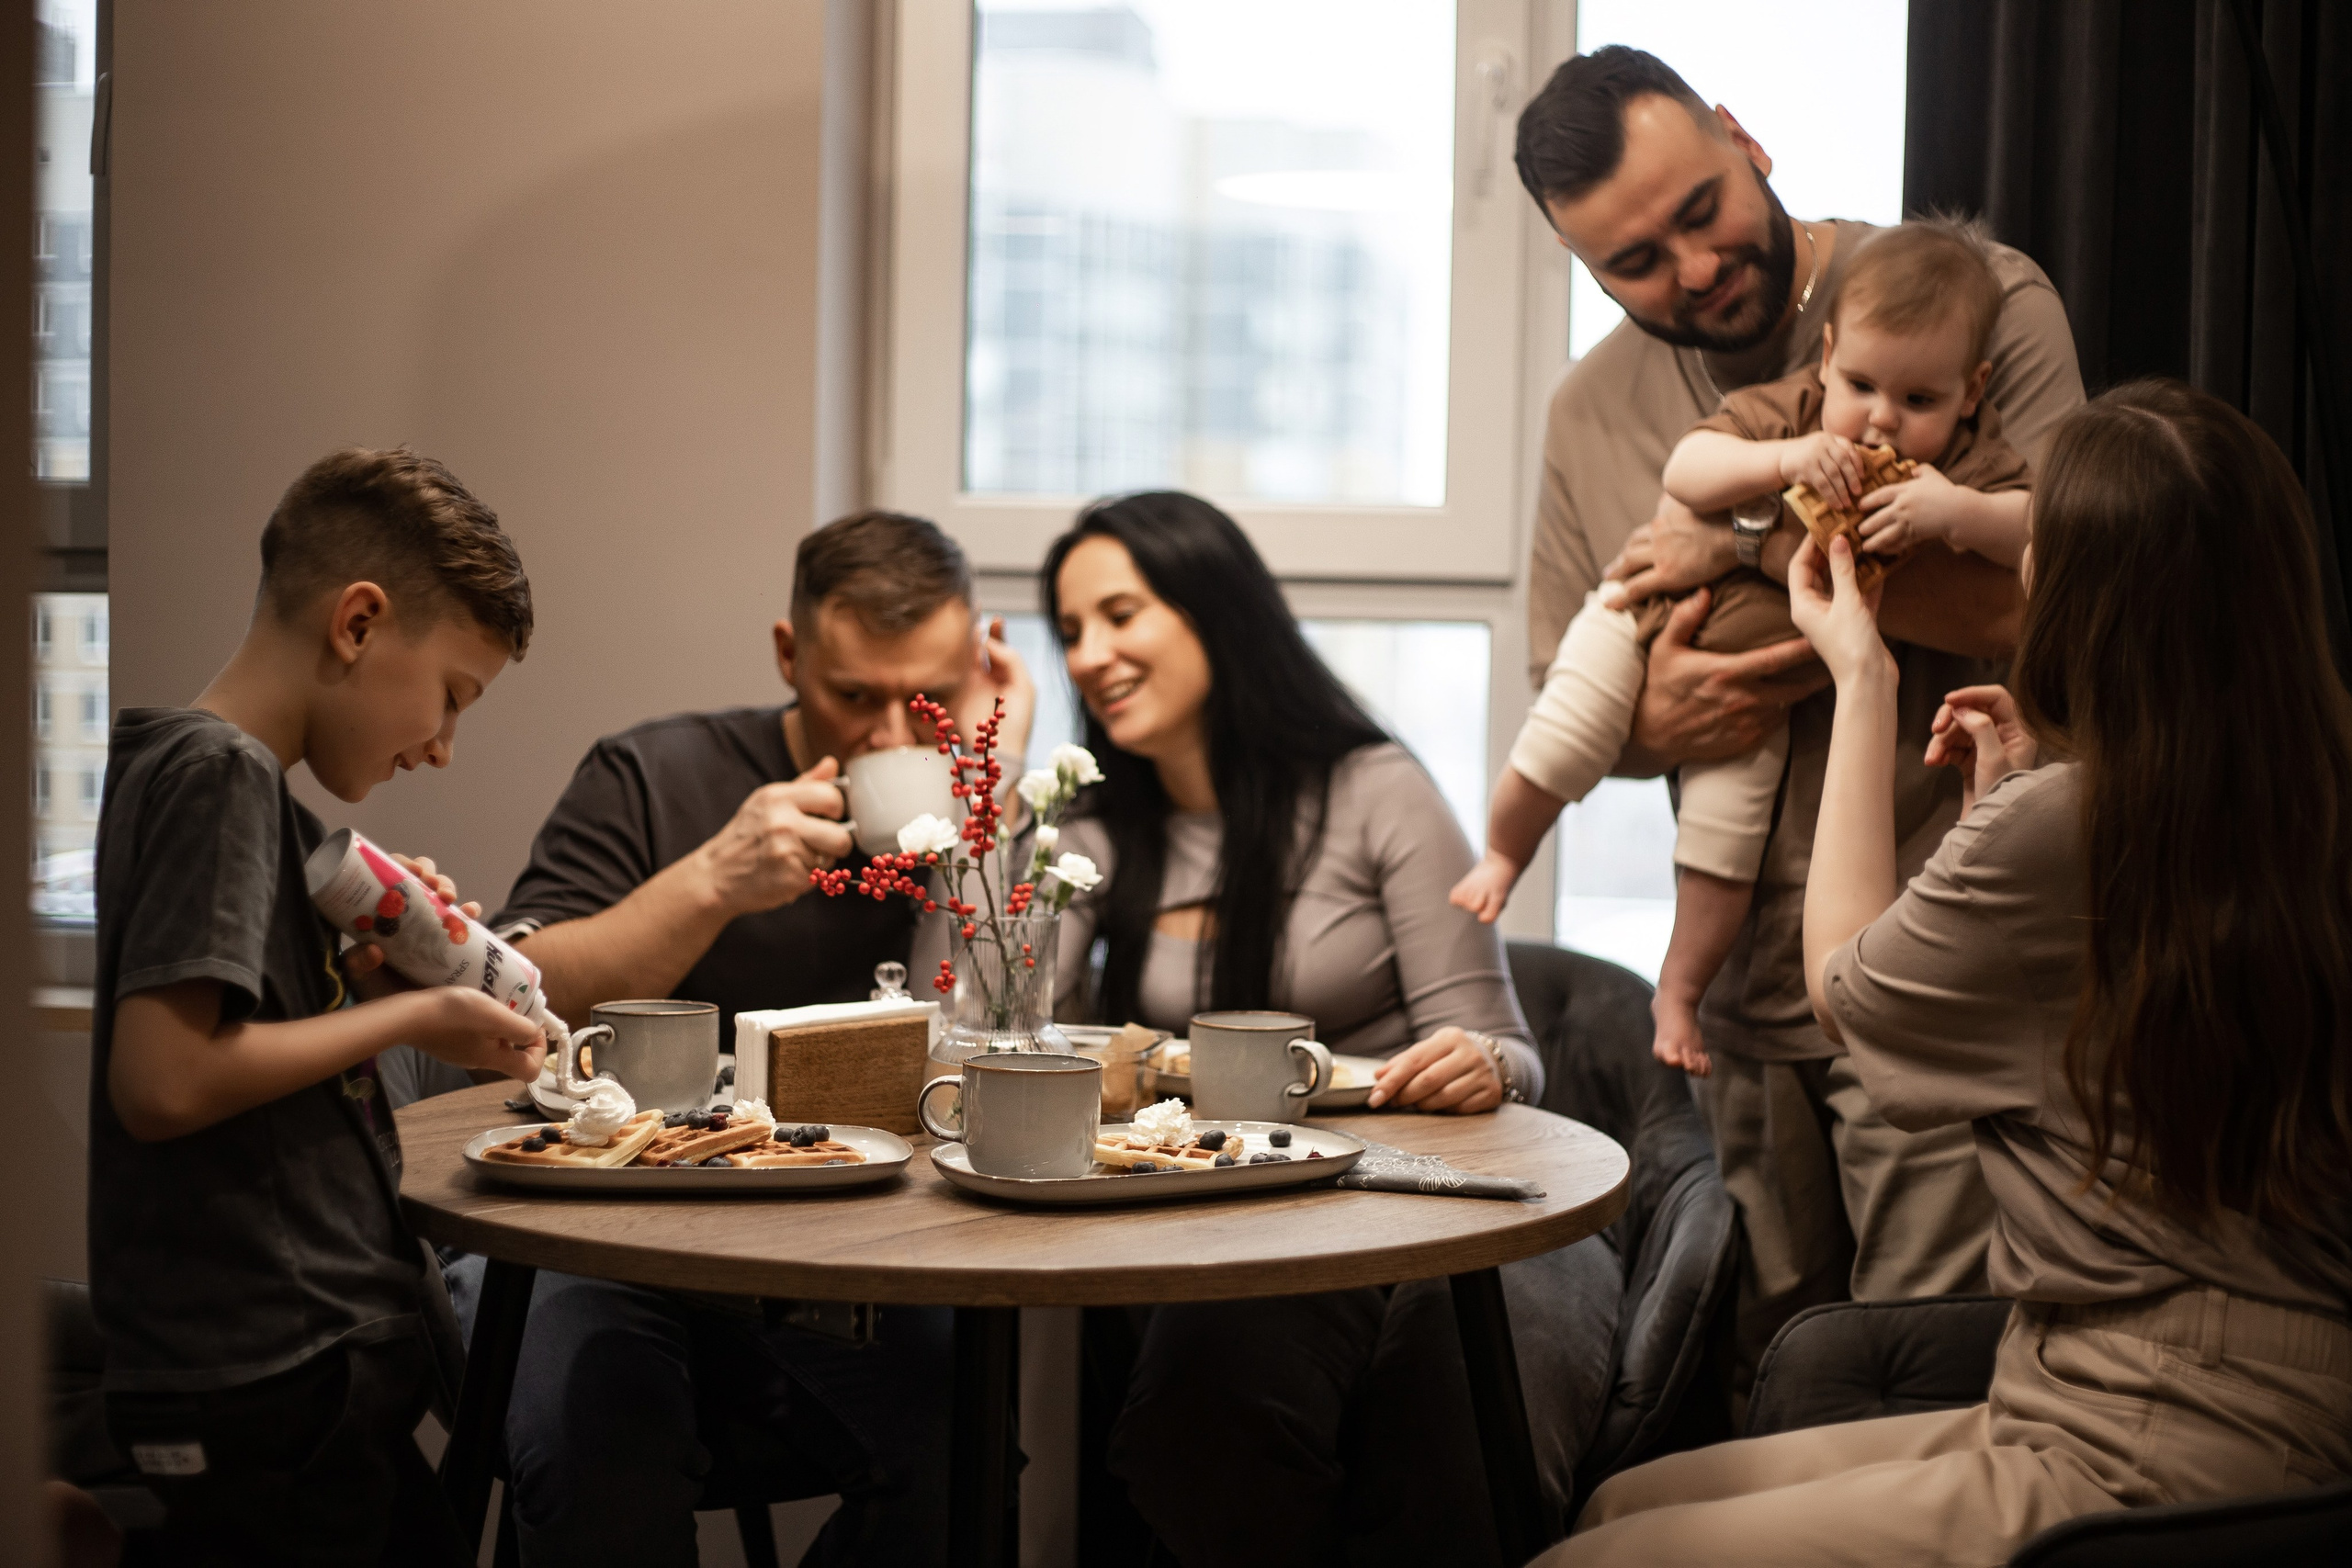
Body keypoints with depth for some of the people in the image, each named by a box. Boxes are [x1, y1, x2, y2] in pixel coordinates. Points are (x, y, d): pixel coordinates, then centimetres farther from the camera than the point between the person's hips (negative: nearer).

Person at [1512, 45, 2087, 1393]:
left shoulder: (1978, 300, -6)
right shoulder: (1594, 411, 9)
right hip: (1751, 974, 5)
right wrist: (1654, 723, -9)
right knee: (1762, 1393, 13)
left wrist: (1756, 545, -17)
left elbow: (2057, 596, -19)